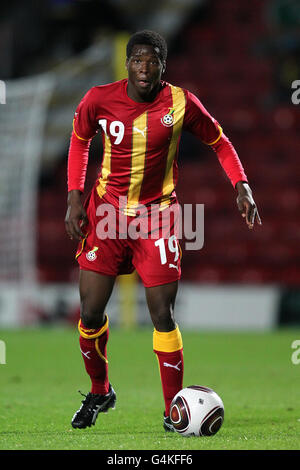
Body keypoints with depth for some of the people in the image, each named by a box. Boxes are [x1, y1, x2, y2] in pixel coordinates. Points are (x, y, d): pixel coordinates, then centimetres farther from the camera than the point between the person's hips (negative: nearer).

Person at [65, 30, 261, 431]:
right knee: (90, 312, 2)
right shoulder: (99, 100, -9)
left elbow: (219, 142, 4)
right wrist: (74, 197, 3)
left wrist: (242, 187, -9)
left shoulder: (181, 104, -11)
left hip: (157, 215, -2)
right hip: (106, 212, 2)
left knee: (162, 315, -9)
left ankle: (174, 411, 4)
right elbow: (79, 141, 11)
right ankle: (100, 393, 28)